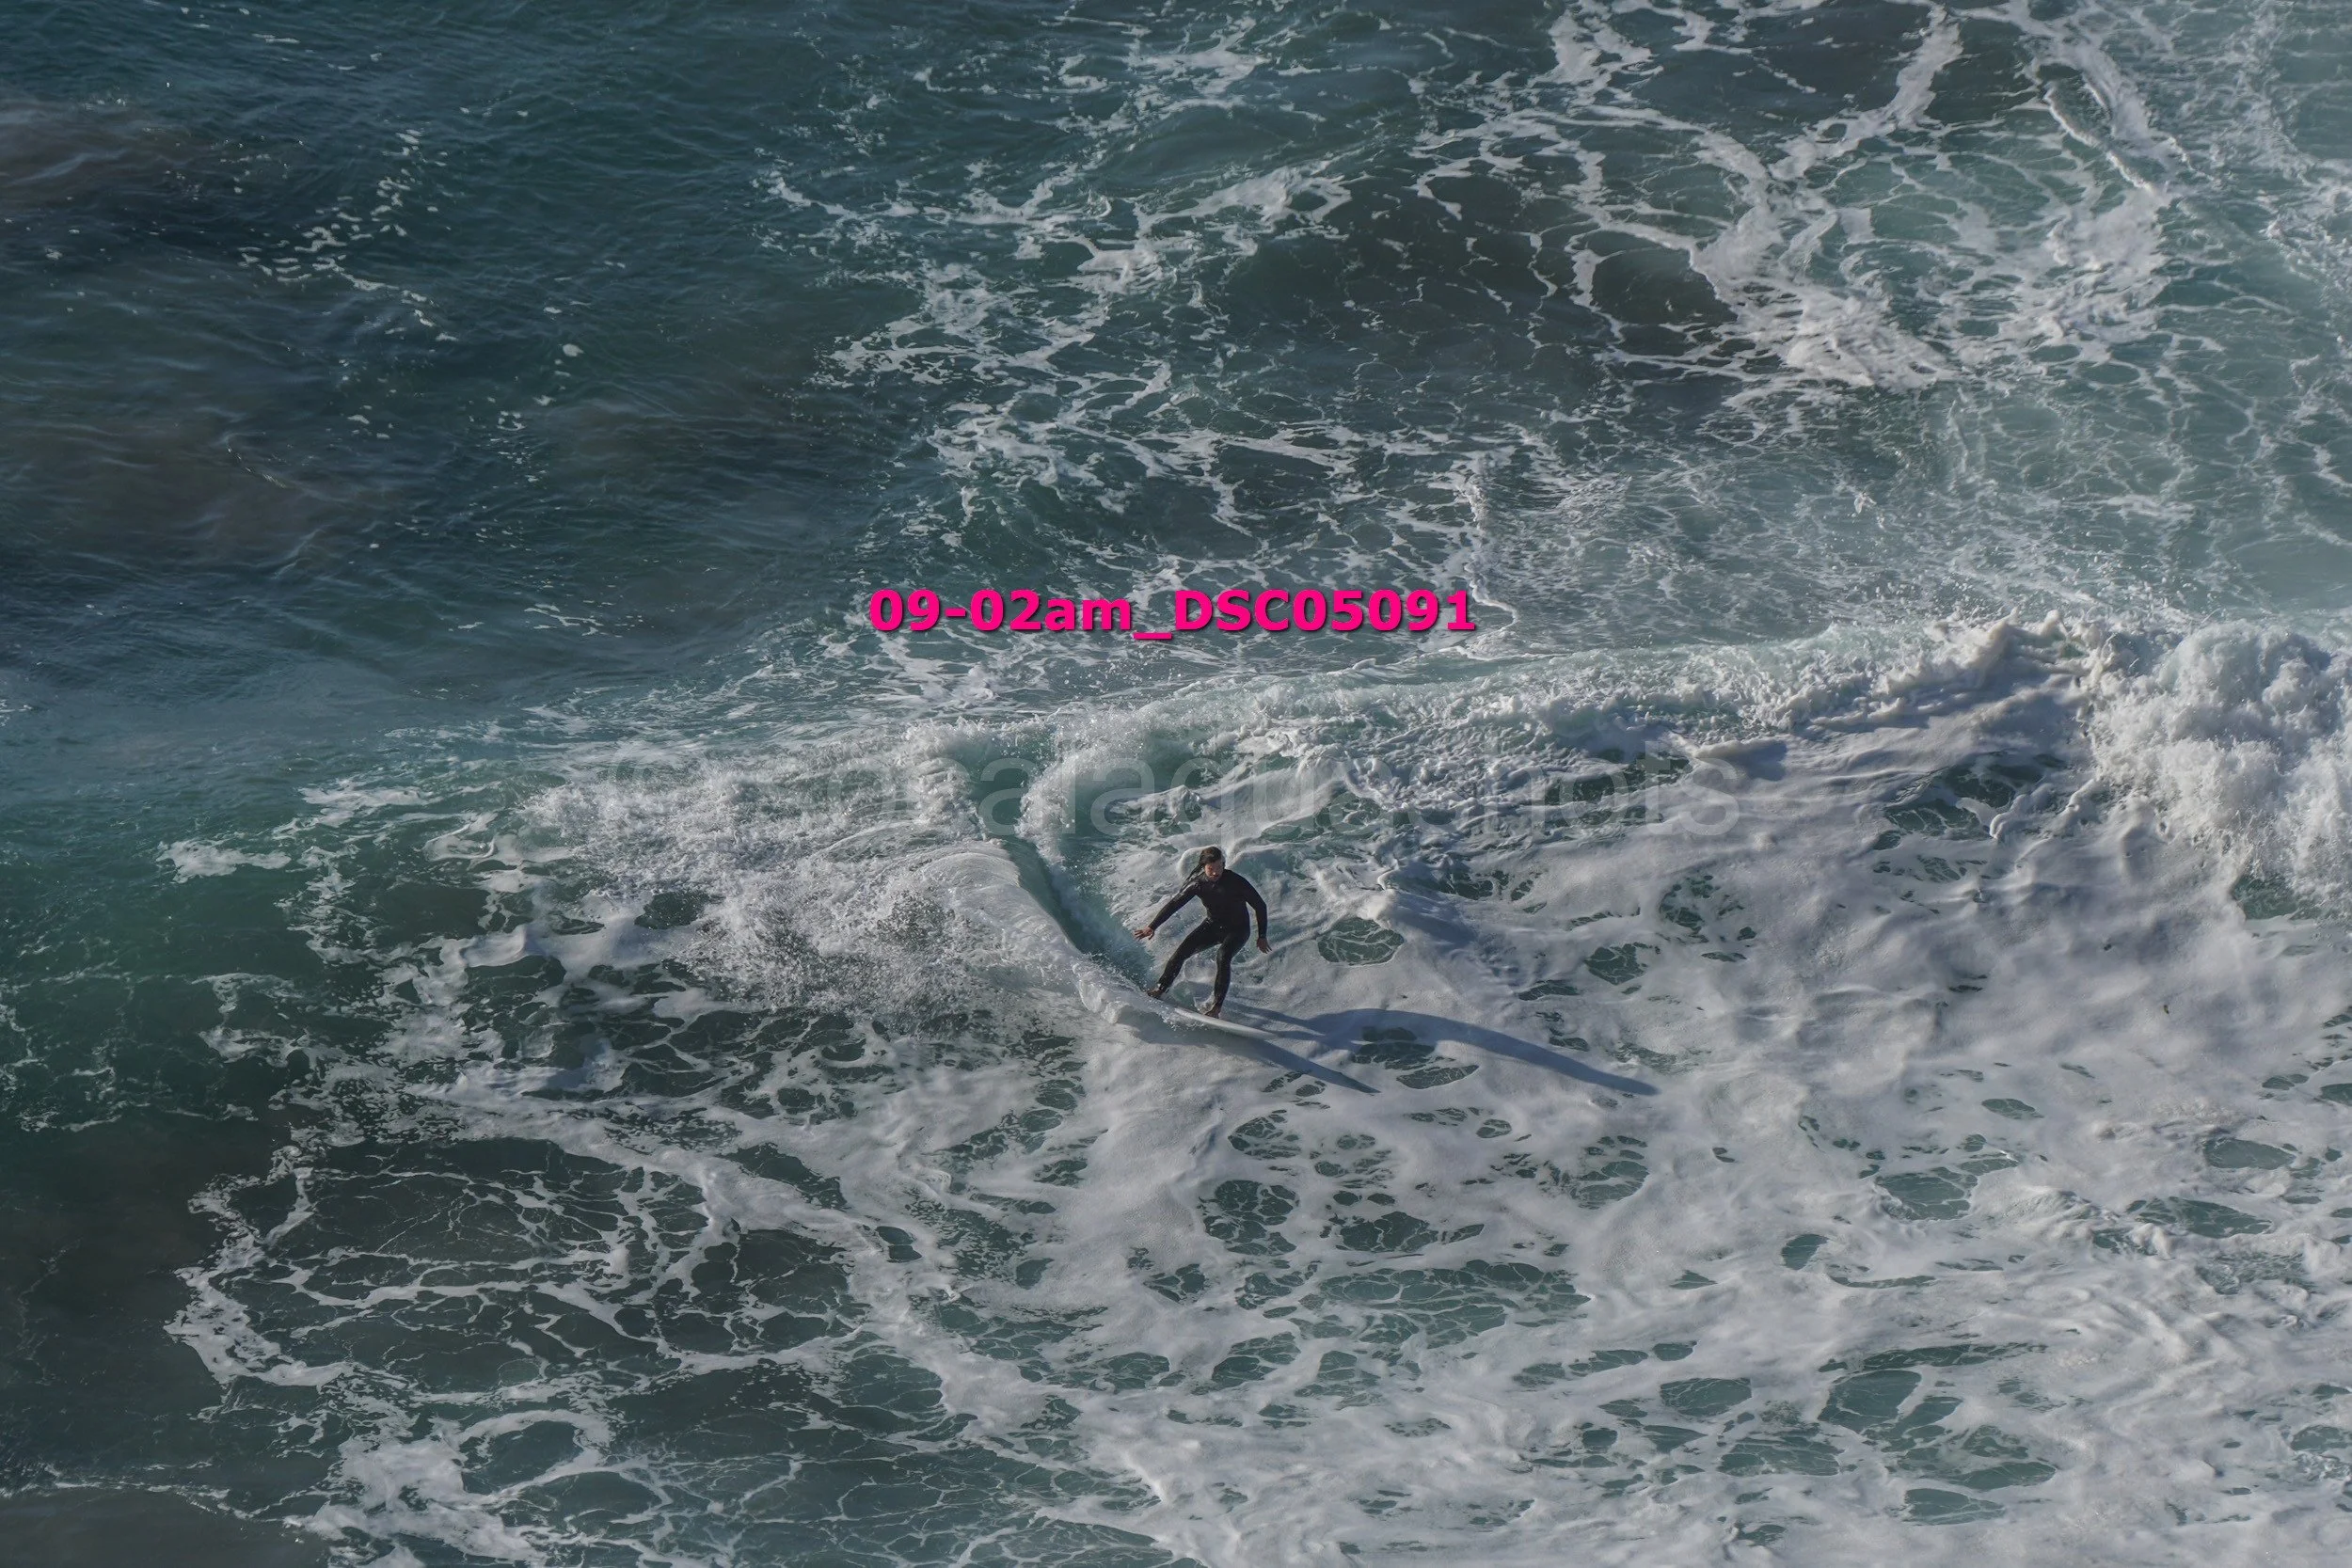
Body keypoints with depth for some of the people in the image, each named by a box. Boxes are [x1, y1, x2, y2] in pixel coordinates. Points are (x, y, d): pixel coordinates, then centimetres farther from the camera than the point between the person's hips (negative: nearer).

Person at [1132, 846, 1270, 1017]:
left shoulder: (1236, 882, -23)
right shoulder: (1198, 883, -14)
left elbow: (1260, 906, -13)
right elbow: (1174, 904, -8)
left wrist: (1261, 937, -11)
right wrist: (1152, 927, -15)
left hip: (1237, 930, -4)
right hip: (1213, 925, 4)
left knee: (1223, 956, -32)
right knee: (1182, 950, -13)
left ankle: (1217, 1004, -28)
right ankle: (1161, 989, 3)